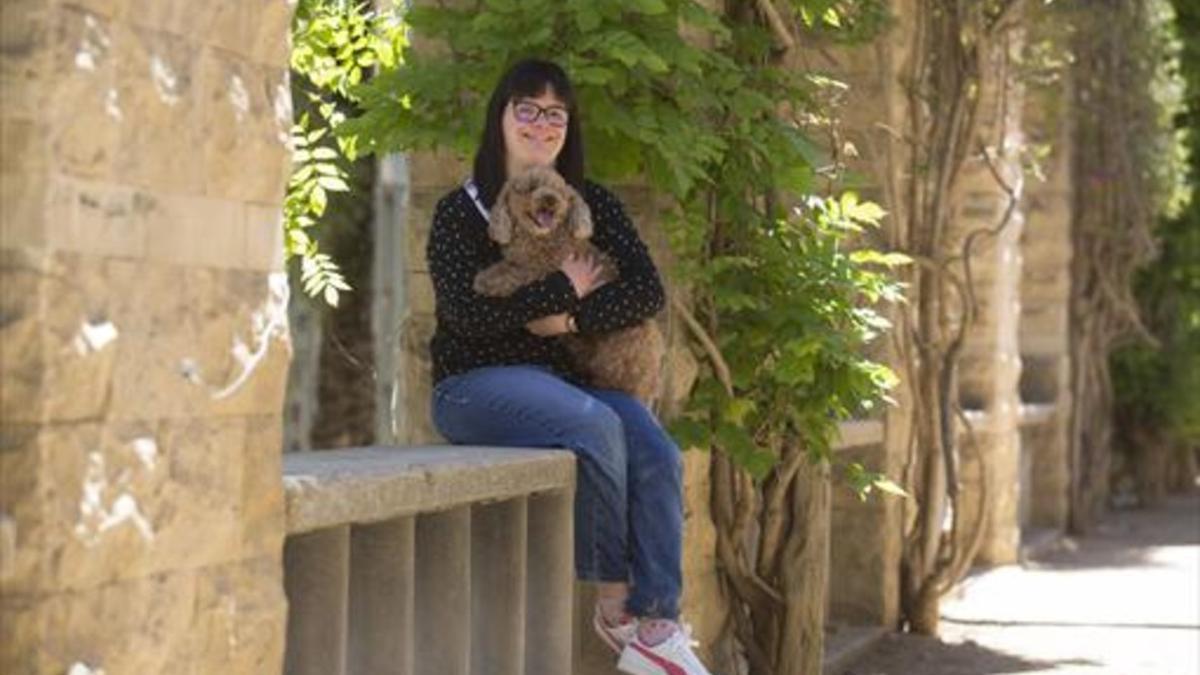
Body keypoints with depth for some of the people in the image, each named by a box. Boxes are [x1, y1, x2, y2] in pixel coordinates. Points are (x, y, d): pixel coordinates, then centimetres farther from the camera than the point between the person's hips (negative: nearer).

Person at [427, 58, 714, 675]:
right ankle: (613, 603, -19)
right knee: (595, 427, -32)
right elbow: (463, 311, -15)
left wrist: (574, 316, -15)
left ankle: (657, 622, -26)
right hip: (476, 383, -4)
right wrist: (564, 288, -13)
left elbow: (647, 292, 0)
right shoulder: (461, 211, -1)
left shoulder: (592, 205, 11)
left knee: (657, 454, -24)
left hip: (565, 378, 5)